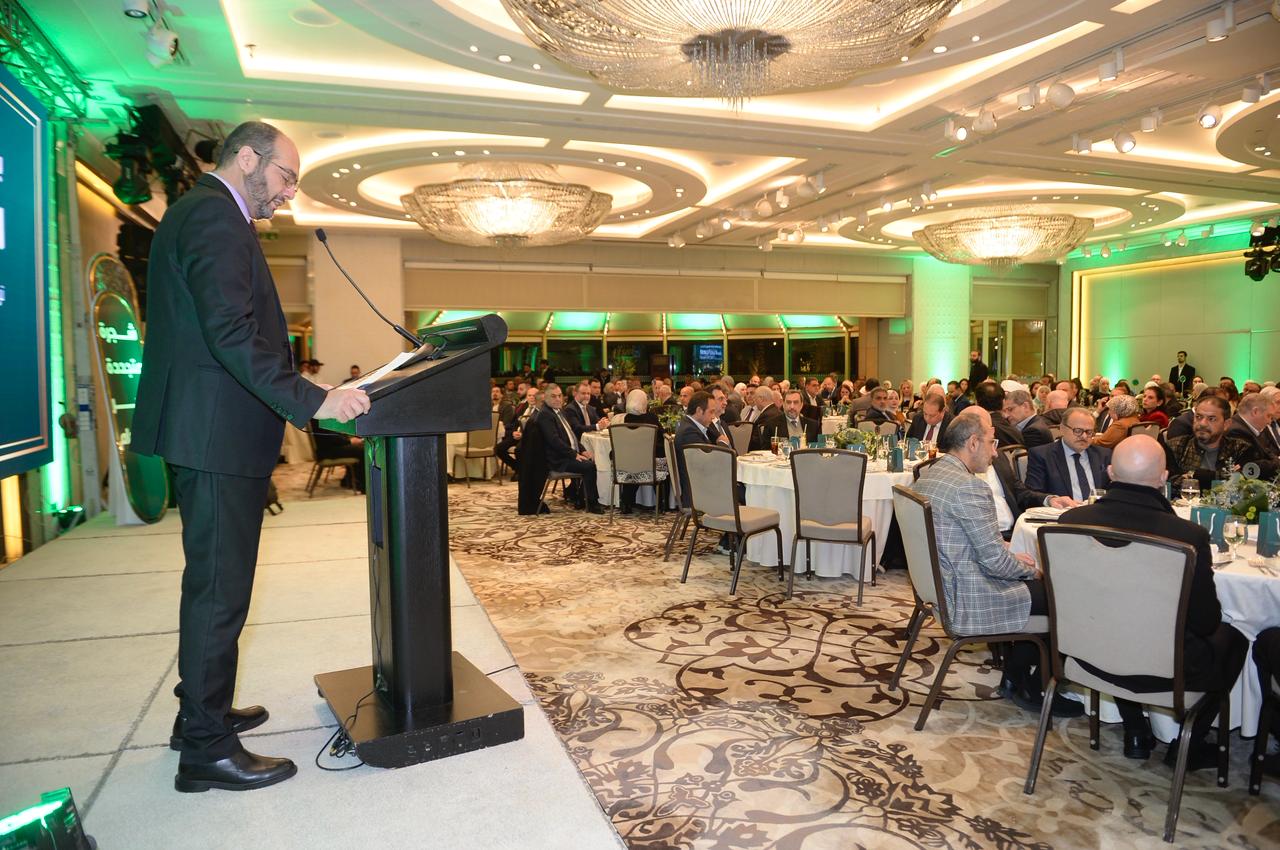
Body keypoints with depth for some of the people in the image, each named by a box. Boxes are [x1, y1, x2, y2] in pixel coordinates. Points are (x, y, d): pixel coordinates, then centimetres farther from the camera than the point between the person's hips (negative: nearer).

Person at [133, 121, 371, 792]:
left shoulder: (198, 212, 21)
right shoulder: (215, 214, -13)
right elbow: (232, 330, -24)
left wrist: (303, 395, 19)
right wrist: (312, 400, -25)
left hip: (206, 432, 11)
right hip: (219, 434, -11)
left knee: (212, 583, 20)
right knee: (219, 589, -3)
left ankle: (202, 711, 34)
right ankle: (206, 749, 9)